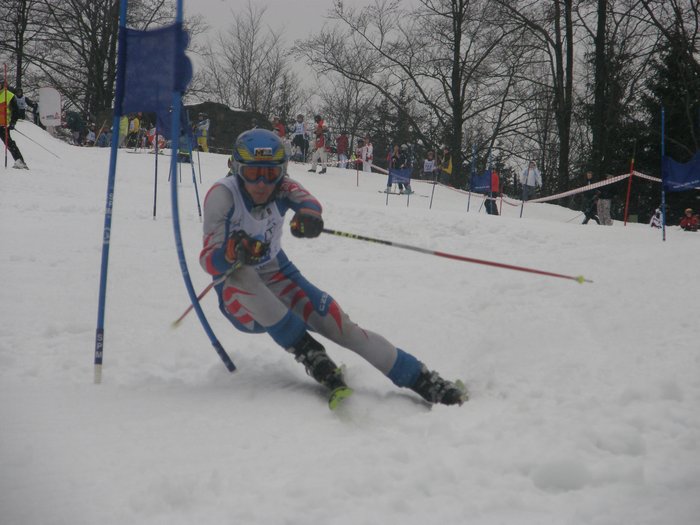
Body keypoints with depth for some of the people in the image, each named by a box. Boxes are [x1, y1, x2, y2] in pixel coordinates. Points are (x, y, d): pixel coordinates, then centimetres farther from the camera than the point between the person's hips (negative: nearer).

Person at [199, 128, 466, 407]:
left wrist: (308, 213, -60)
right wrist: (234, 252, -52)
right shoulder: (223, 194, -21)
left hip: (279, 280, 3)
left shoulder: (280, 187, -11)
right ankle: (310, 354, -28)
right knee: (239, 274, -36)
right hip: (238, 295, -3)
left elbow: (307, 201, -35)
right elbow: (208, 261, -29)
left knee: (341, 326, -15)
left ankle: (424, 381, -6)